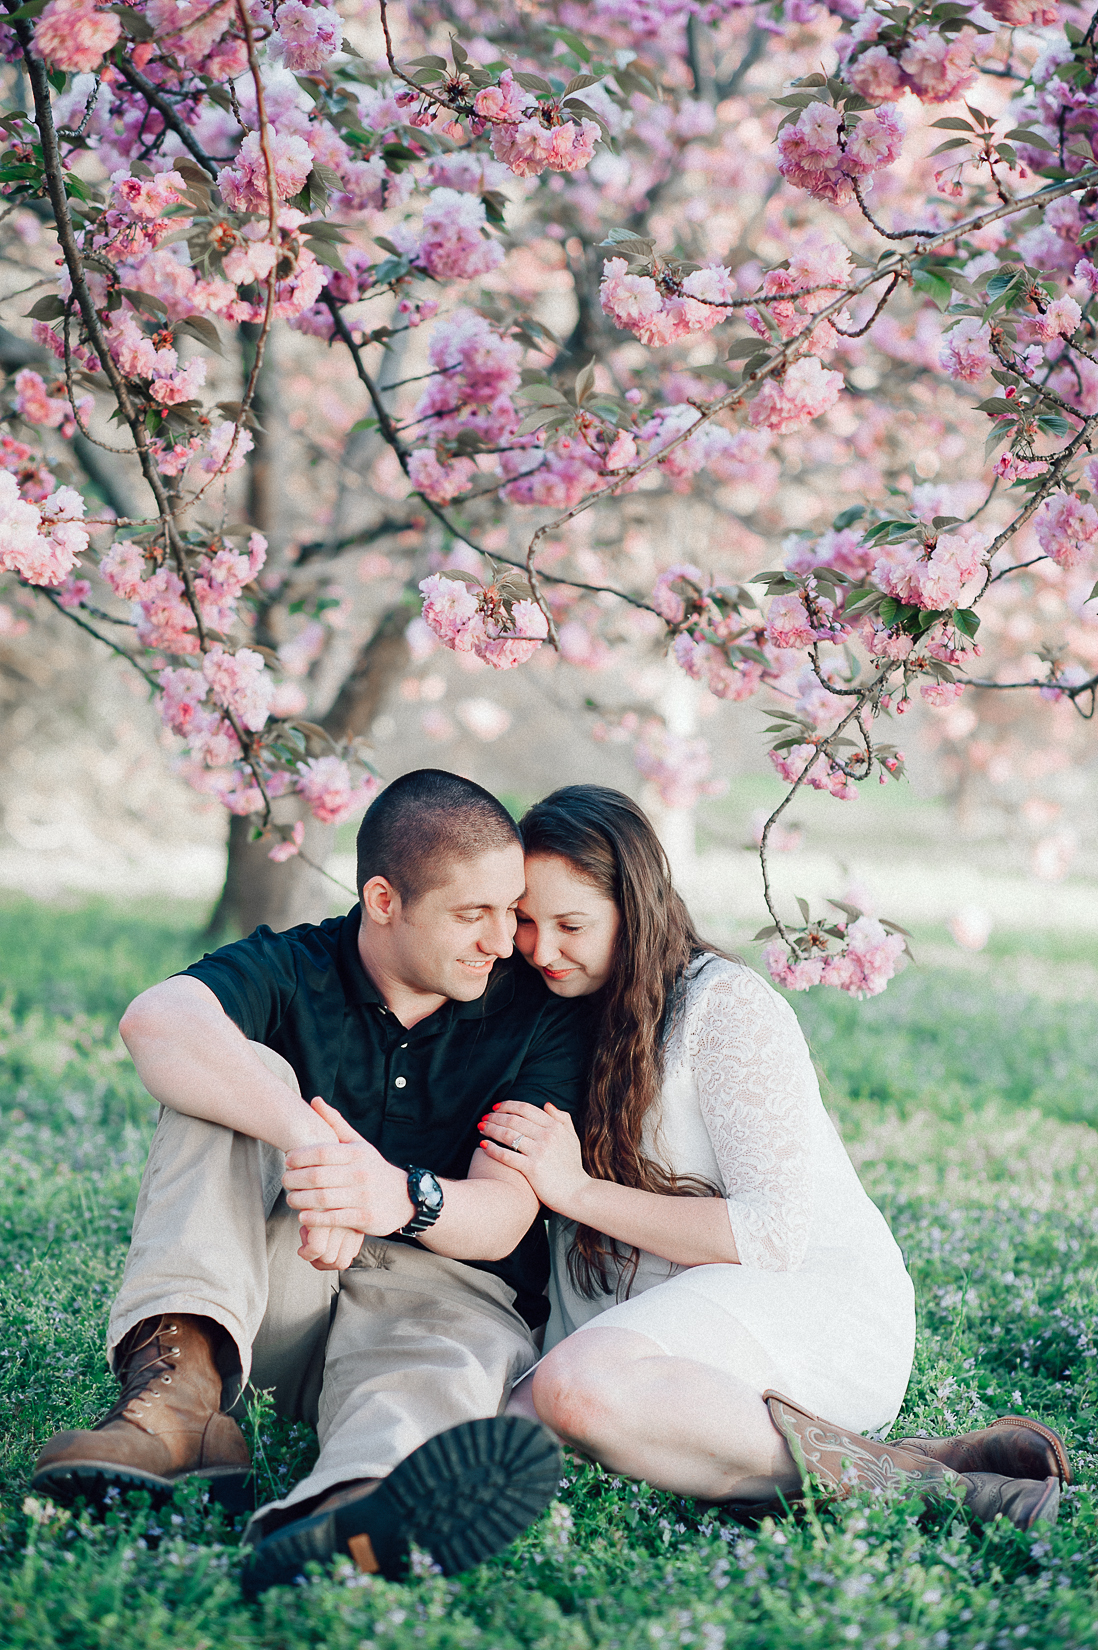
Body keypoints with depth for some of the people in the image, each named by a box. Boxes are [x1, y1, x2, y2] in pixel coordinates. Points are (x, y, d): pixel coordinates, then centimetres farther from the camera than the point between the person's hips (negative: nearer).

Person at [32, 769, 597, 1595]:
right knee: (237, 1072, -22)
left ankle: (361, 1511, -78)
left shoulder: (543, 1017, -1)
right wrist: (305, 1138, -45)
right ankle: (181, 1382, -43)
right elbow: (157, 1022, -28)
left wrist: (401, 1196, -37)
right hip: (274, 1289, 1)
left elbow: (501, 1220, -11)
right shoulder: (288, 970, -3)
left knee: (440, 1369, -39)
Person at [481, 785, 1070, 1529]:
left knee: (577, 1383, -35)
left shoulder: (726, 1007, -8)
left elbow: (777, 1235, -15)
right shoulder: (566, 1014, 14)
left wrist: (577, 1189, -15)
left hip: (822, 1302, -7)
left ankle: (869, 1472, -25)